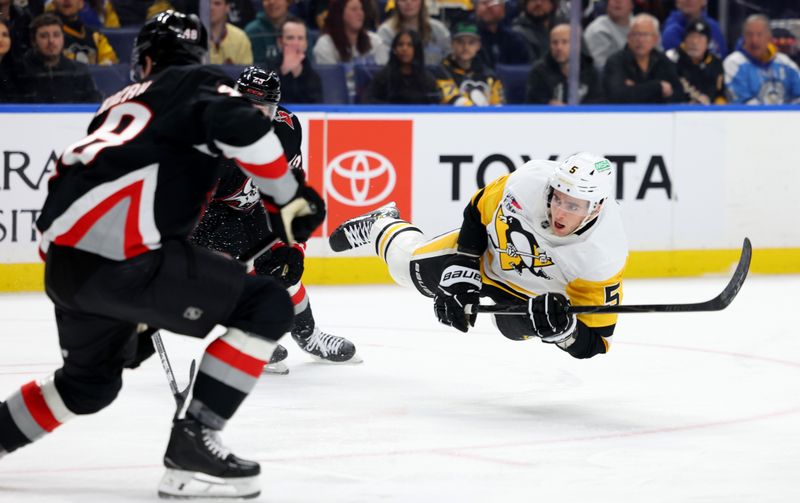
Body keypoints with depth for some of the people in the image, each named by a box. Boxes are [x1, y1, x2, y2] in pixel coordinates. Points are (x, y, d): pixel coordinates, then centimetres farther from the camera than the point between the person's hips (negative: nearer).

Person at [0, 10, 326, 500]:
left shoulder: (121, 103, 30)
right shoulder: (199, 84, 9)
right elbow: (240, 127, -15)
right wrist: (290, 195, -2)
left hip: (62, 261, 8)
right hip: (119, 256, -8)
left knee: (92, 380, 31)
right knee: (267, 306, -2)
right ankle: (192, 446, -7)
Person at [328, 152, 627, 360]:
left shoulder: (604, 258, -41)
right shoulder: (529, 182, -38)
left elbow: (594, 342, -33)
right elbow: (479, 212, -16)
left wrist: (563, 328, -53)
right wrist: (460, 276, -20)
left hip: (537, 293, -1)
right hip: (488, 249, 2)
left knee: (515, 326, -25)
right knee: (411, 266, 11)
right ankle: (382, 224, 49)